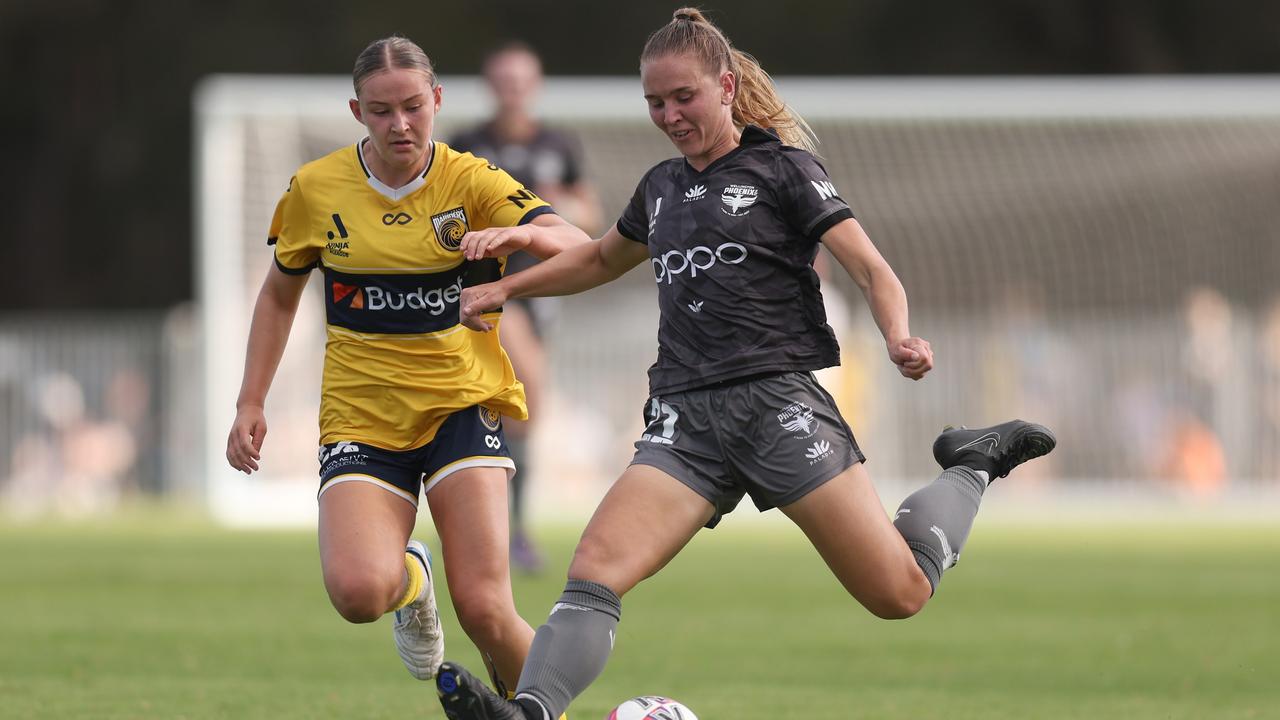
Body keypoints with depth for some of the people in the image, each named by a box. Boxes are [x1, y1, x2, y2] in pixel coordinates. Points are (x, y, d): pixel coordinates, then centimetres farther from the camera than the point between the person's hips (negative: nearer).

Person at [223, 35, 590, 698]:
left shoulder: (471, 182, -5)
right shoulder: (315, 189, 0)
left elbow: (580, 251, -18)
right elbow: (279, 295, 16)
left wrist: (523, 233, -40)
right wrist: (251, 404, 9)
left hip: (463, 402, -1)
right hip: (361, 415, 1)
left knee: (483, 609, -17)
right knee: (357, 592, -24)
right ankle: (410, 580, 15)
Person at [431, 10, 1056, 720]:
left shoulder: (781, 168, 3)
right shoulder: (661, 187, 20)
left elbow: (872, 269, -4)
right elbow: (602, 258, 41)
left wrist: (900, 340, -23)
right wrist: (506, 287, 34)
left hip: (776, 398, -4)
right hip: (686, 418, 4)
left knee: (900, 593, -9)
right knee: (595, 567, -22)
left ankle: (972, 468, 18)